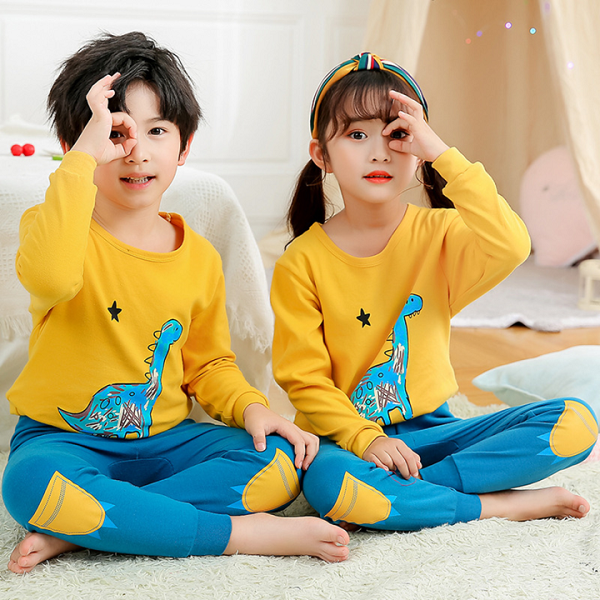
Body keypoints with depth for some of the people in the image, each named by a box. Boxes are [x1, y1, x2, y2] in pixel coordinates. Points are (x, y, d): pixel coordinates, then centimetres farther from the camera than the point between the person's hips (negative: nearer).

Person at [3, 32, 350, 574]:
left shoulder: (199, 258, 5)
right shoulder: (55, 226, -9)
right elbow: (51, 278, -36)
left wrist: (251, 407, -4)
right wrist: (85, 157, -33)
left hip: (165, 440, 4)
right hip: (64, 438, -4)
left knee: (281, 464, -19)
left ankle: (73, 532, -23)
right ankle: (250, 535, -29)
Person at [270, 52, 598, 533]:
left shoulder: (439, 233, 0)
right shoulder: (302, 263, -5)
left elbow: (510, 247, -23)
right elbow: (305, 381, -7)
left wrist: (442, 154, -24)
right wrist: (366, 439, -22)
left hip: (429, 429, 3)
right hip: (347, 436, -3)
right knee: (326, 481, -39)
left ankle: (398, 491, -19)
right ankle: (502, 505, -20)